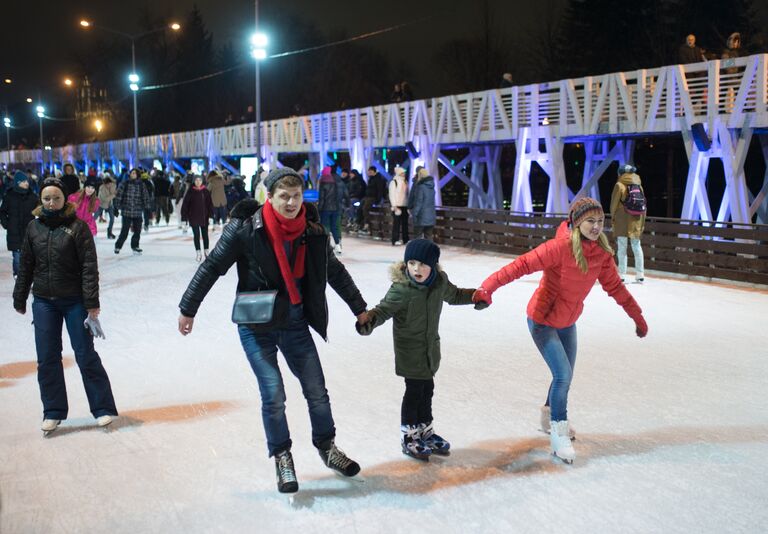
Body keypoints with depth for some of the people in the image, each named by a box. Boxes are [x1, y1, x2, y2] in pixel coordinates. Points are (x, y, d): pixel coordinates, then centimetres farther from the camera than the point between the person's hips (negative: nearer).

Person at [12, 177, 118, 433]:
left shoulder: (77, 227, -9)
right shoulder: (34, 227, 4)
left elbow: (89, 266, -12)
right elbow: (26, 266, 11)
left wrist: (92, 302, -16)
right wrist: (19, 299, 14)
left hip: (75, 301, -4)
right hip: (43, 302, 4)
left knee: (86, 355, 1)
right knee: (47, 359, 8)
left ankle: (103, 408, 12)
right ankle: (53, 412, 21)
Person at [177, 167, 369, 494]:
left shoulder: (313, 232, -3)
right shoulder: (246, 229, -15)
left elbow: (335, 272, 11)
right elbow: (211, 267, -6)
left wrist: (359, 309, 17)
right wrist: (188, 309, -2)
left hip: (296, 323, 4)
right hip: (256, 324, -4)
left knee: (317, 391, 9)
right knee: (274, 395, -6)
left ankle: (327, 448, 32)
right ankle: (282, 458, 17)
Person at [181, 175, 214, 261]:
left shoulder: (206, 191, 0)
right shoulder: (191, 191, -3)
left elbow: (209, 203, 0)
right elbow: (186, 204, -2)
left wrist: (210, 214, -8)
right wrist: (185, 215, -6)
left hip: (204, 216, 1)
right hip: (193, 217, -1)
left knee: (205, 234, 8)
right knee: (196, 234, 0)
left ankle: (206, 251, 22)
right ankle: (198, 252, 5)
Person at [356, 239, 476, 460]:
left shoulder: (440, 282, -4)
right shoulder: (401, 289, -24)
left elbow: (454, 295, 16)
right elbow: (383, 309, -25)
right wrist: (369, 320, -44)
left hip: (431, 347, 6)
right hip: (409, 349, -6)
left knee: (427, 389, 18)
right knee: (414, 391, 1)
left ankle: (425, 431, 36)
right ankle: (408, 436, 19)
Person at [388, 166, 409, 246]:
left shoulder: (405, 182, 15)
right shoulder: (393, 182, -6)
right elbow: (392, 195, -10)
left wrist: (409, 205, 11)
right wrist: (394, 206, -15)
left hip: (405, 206, 7)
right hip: (397, 206, -7)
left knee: (405, 223, 8)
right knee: (396, 223, -7)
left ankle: (405, 239, 14)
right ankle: (395, 240, -4)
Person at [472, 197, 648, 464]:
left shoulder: (602, 253, -8)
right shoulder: (560, 247, -29)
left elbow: (615, 286, 5)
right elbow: (522, 265, -33)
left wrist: (637, 316, 10)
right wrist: (487, 288, -43)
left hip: (568, 322, 7)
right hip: (542, 321, -7)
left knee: (565, 376, 18)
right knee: (563, 374, -13)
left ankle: (550, 417, 44)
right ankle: (559, 434, 5)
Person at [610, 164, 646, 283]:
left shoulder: (619, 185, -7)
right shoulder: (639, 185, 7)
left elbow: (614, 203, -6)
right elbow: (644, 204, 8)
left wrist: (613, 217, 10)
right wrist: (642, 222, 15)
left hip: (622, 221, -5)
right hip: (637, 220, 5)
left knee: (622, 247, 1)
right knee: (637, 246, 13)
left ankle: (622, 275, 2)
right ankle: (640, 275, 14)